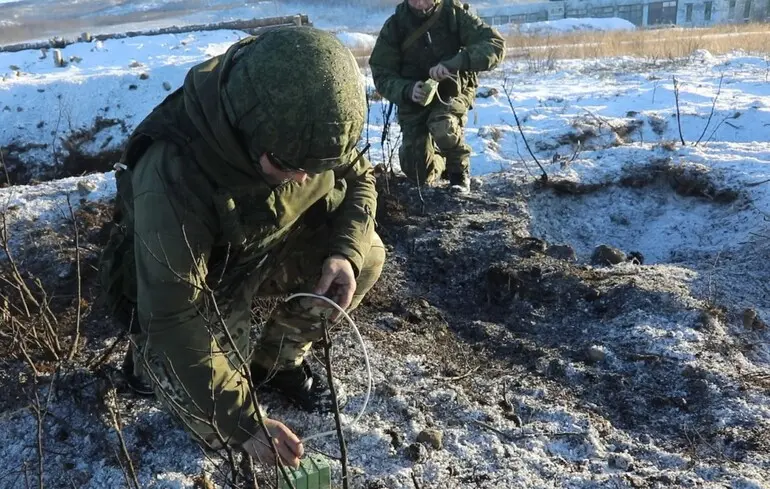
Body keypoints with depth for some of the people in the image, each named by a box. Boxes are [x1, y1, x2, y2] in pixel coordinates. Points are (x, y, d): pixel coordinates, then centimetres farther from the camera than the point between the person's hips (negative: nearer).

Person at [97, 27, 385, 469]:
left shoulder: (305, 131, -24)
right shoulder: (173, 175, -40)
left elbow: (358, 178, -5)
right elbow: (175, 316, -35)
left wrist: (345, 252, -25)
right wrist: (242, 420, -32)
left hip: (257, 254, 5)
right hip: (176, 283, -5)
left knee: (367, 257, -15)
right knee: (219, 423, -14)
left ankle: (277, 361, 8)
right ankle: (151, 358, 17)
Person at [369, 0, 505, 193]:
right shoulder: (395, 25, -10)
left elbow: (496, 44, -21)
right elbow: (382, 75, -9)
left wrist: (454, 63, -37)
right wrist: (407, 90, -31)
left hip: (453, 89, -2)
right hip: (414, 98, 2)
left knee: (442, 125, -36)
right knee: (418, 173, -5)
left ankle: (459, 170, -5)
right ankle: (440, 163, 33)